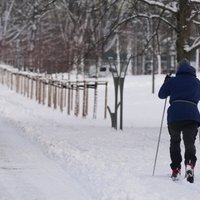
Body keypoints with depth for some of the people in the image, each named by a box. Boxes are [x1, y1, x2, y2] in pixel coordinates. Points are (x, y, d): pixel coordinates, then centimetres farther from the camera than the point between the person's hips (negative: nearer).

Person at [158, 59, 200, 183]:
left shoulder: (172, 81, 8)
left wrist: (166, 83, 31)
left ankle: (176, 170, 10)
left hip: (174, 115, 0)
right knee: (190, 142, 4)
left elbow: (161, 94, 16)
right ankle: (190, 164, -26)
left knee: (175, 141, 18)